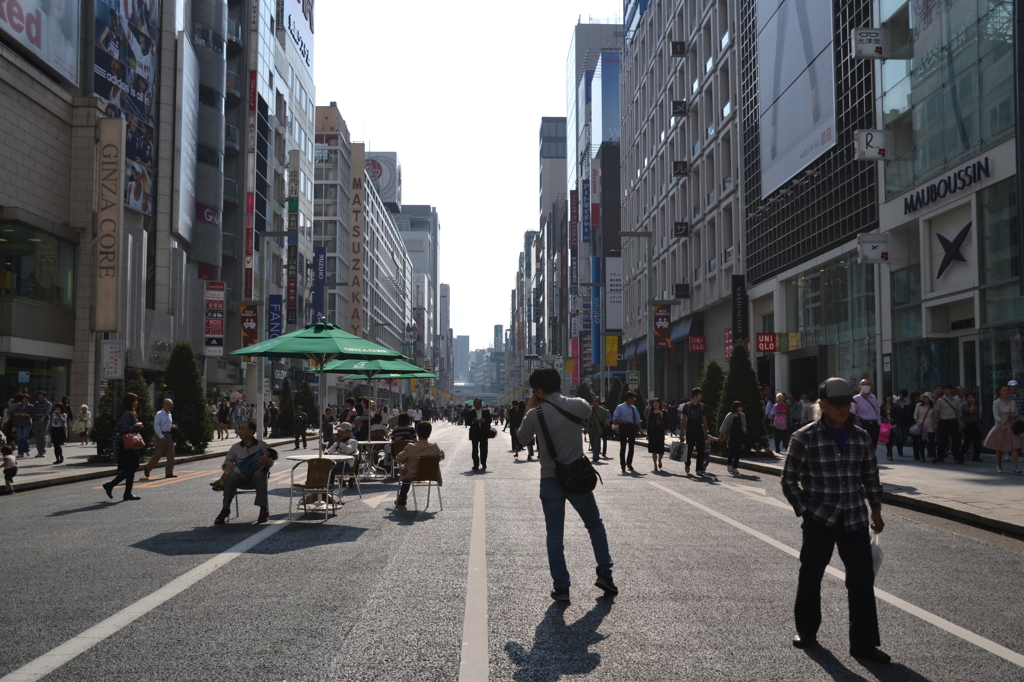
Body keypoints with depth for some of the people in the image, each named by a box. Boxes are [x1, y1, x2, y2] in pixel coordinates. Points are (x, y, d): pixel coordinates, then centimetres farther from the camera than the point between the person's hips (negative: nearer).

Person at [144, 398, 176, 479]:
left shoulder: (170, 415, 14)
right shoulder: (159, 414, -8)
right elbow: (156, 426, -13)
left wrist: (172, 427, 3)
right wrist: (161, 437, -19)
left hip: (169, 435, 7)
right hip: (161, 436, -7)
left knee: (171, 455, 1)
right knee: (157, 455, -3)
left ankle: (169, 473, 4)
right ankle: (147, 469, 19)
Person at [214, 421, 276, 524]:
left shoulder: (262, 445, 11)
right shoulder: (235, 447, 17)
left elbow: (271, 463, 3)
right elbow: (226, 462, 14)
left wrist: (266, 460, -22)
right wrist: (227, 465, -11)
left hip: (256, 474, -2)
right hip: (240, 475, 2)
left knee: (258, 474, -37)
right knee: (232, 476, -33)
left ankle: (264, 509, -39)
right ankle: (225, 510, -29)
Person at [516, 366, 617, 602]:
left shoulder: (535, 415, -11)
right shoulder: (577, 405, -7)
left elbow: (522, 438, 7)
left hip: (550, 481, -1)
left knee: (555, 536, 7)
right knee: (595, 525, 20)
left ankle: (561, 587, 9)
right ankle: (605, 573, 18)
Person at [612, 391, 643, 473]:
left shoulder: (634, 408, 13)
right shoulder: (620, 407, -3)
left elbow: (638, 419, 13)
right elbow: (614, 418, -6)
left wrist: (639, 429, 1)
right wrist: (622, 421, -21)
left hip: (632, 427, 5)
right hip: (623, 427, -5)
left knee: (631, 447, 10)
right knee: (623, 447, -3)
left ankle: (629, 464, 23)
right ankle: (623, 466, 2)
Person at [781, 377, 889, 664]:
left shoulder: (861, 436, 4)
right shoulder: (804, 438, -9)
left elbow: (870, 476, 14)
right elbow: (789, 479, -4)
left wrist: (876, 510, 16)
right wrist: (804, 511, -6)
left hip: (855, 520, 3)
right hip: (819, 521, -3)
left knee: (862, 580, 1)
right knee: (810, 577, 10)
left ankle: (864, 643, 11)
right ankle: (806, 630, 29)